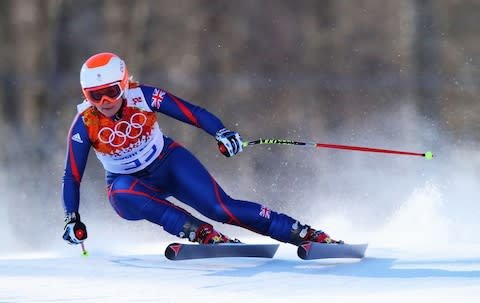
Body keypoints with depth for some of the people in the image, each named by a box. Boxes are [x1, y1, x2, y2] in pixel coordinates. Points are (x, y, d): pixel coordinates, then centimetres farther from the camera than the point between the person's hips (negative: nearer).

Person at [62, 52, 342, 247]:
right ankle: (203, 234, -34)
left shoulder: (142, 97, -22)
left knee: (222, 208, -20)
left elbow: (193, 113, -20)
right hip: (128, 182, 0)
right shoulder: (84, 124, -21)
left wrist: (222, 133, -37)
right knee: (122, 197, -37)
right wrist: (72, 220, -20)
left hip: (168, 161, 0)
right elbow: (72, 177, -13)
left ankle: (306, 234, -18)